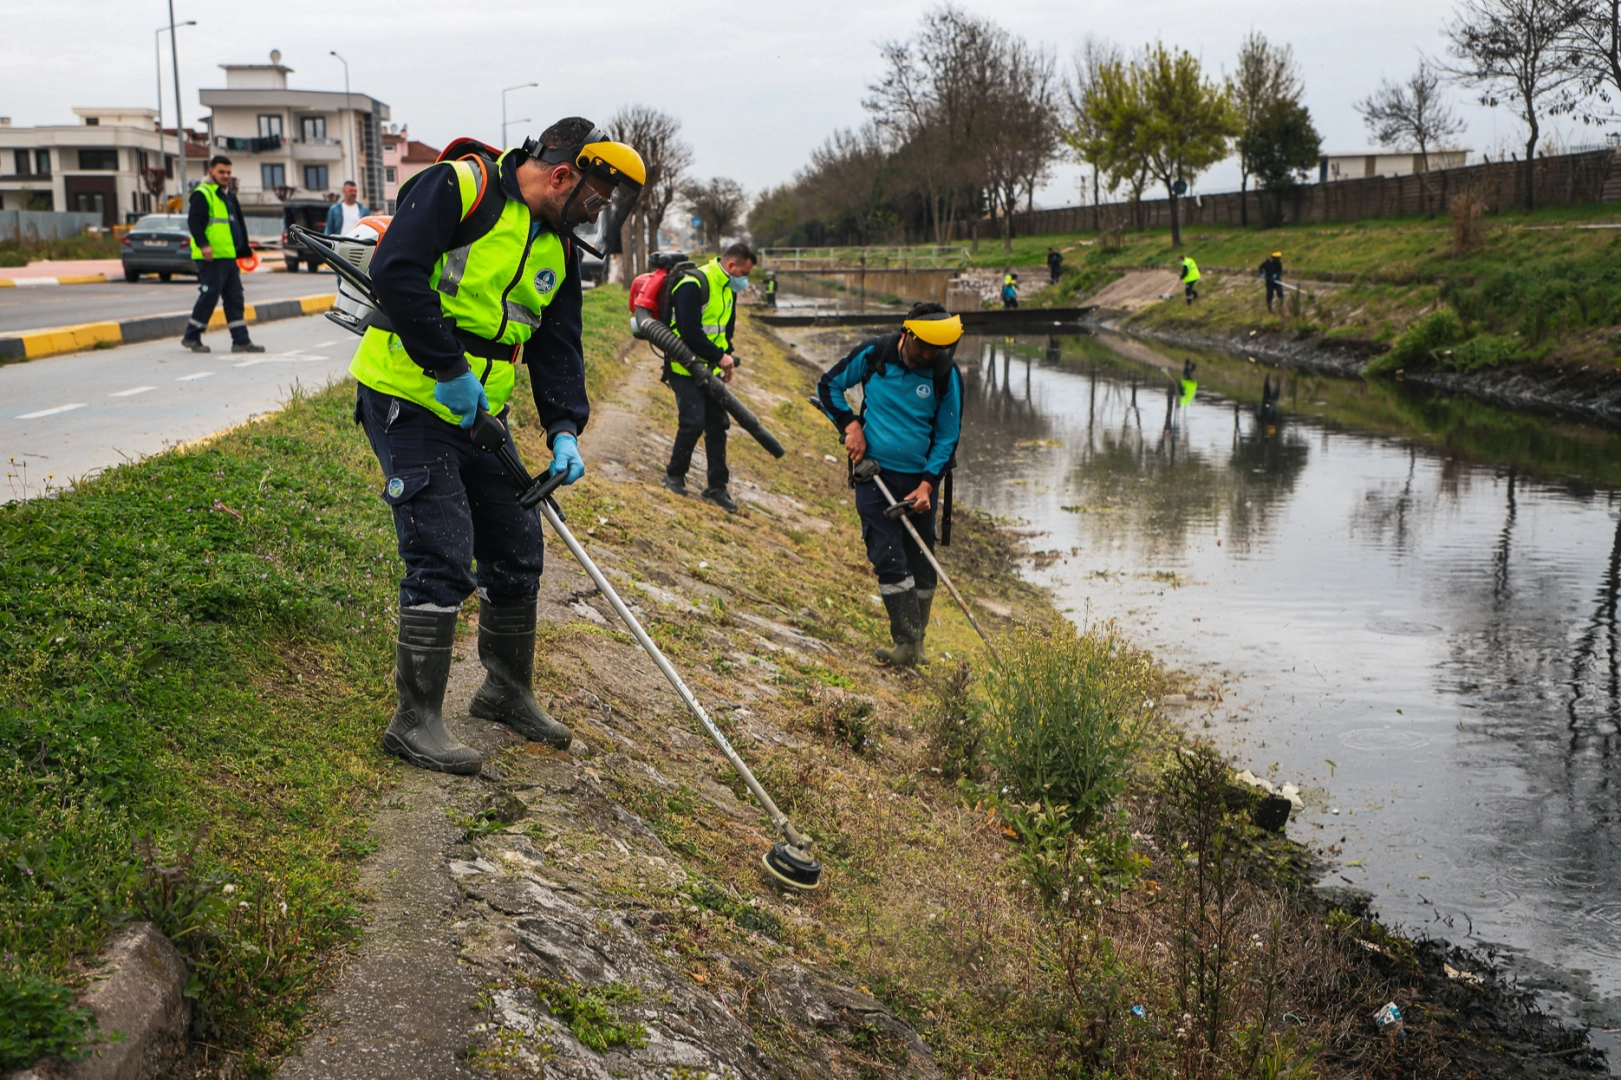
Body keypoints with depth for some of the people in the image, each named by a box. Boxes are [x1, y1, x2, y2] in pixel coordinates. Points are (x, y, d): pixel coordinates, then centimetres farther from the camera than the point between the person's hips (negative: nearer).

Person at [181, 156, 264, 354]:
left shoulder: (230, 196, 20)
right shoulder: (202, 194, -7)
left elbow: (239, 224, 27)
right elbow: (194, 221, -17)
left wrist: (244, 250, 26)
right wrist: (203, 244, -28)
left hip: (229, 257, 9)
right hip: (212, 257, -9)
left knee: (235, 298, 6)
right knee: (209, 295, -6)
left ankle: (241, 341, 8)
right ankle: (191, 336, 6)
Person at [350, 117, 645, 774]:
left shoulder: (559, 250, 10)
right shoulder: (460, 188, -15)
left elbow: (558, 347, 10)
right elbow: (395, 272, -25)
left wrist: (564, 430, -5)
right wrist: (448, 368, -23)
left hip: (479, 416, 8)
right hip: (408, 400, -8)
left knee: (517, 552, 11)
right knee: (443, 560, -12)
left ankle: (508, 692, 31)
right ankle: (415, 721, 0)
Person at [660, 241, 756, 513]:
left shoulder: (728, 288, 8)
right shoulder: (692, 286, -21)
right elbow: (689, 332, -25)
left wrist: (727, 356, 3)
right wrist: (720, 357, -20)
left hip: (711, 369, 8)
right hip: (684, 367, -8)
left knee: (718, 425, 6)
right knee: (693, 422, -15)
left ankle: (717, 487, 14)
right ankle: (674, 476, 5)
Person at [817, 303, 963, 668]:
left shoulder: (946, 374, -6)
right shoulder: (873, 354, -6)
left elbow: (947, 437, 1)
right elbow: (829, 385, 9)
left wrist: (927, 484, -9)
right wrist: (850, 425, -5)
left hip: (919, 480, 1)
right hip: (874, 474, -1)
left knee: (921, 565, 5)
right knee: (889, 559, -9)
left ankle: (914, 641, 18)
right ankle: (908, 643, -8)